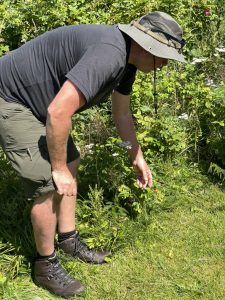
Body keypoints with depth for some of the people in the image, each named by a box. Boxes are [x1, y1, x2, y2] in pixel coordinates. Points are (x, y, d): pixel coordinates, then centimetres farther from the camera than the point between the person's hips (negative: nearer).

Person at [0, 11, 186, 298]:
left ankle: (69, 240, 31)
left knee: (71, 164, 16)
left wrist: (137, 157, 22)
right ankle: (46, 266, 11)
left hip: (37, 99, 10)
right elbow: (59, 112, -35)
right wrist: (59, 169, -22)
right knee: (50, 184, -8)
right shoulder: (109, 54, -30)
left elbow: (121, 112, 18)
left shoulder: (126, 57, 3)